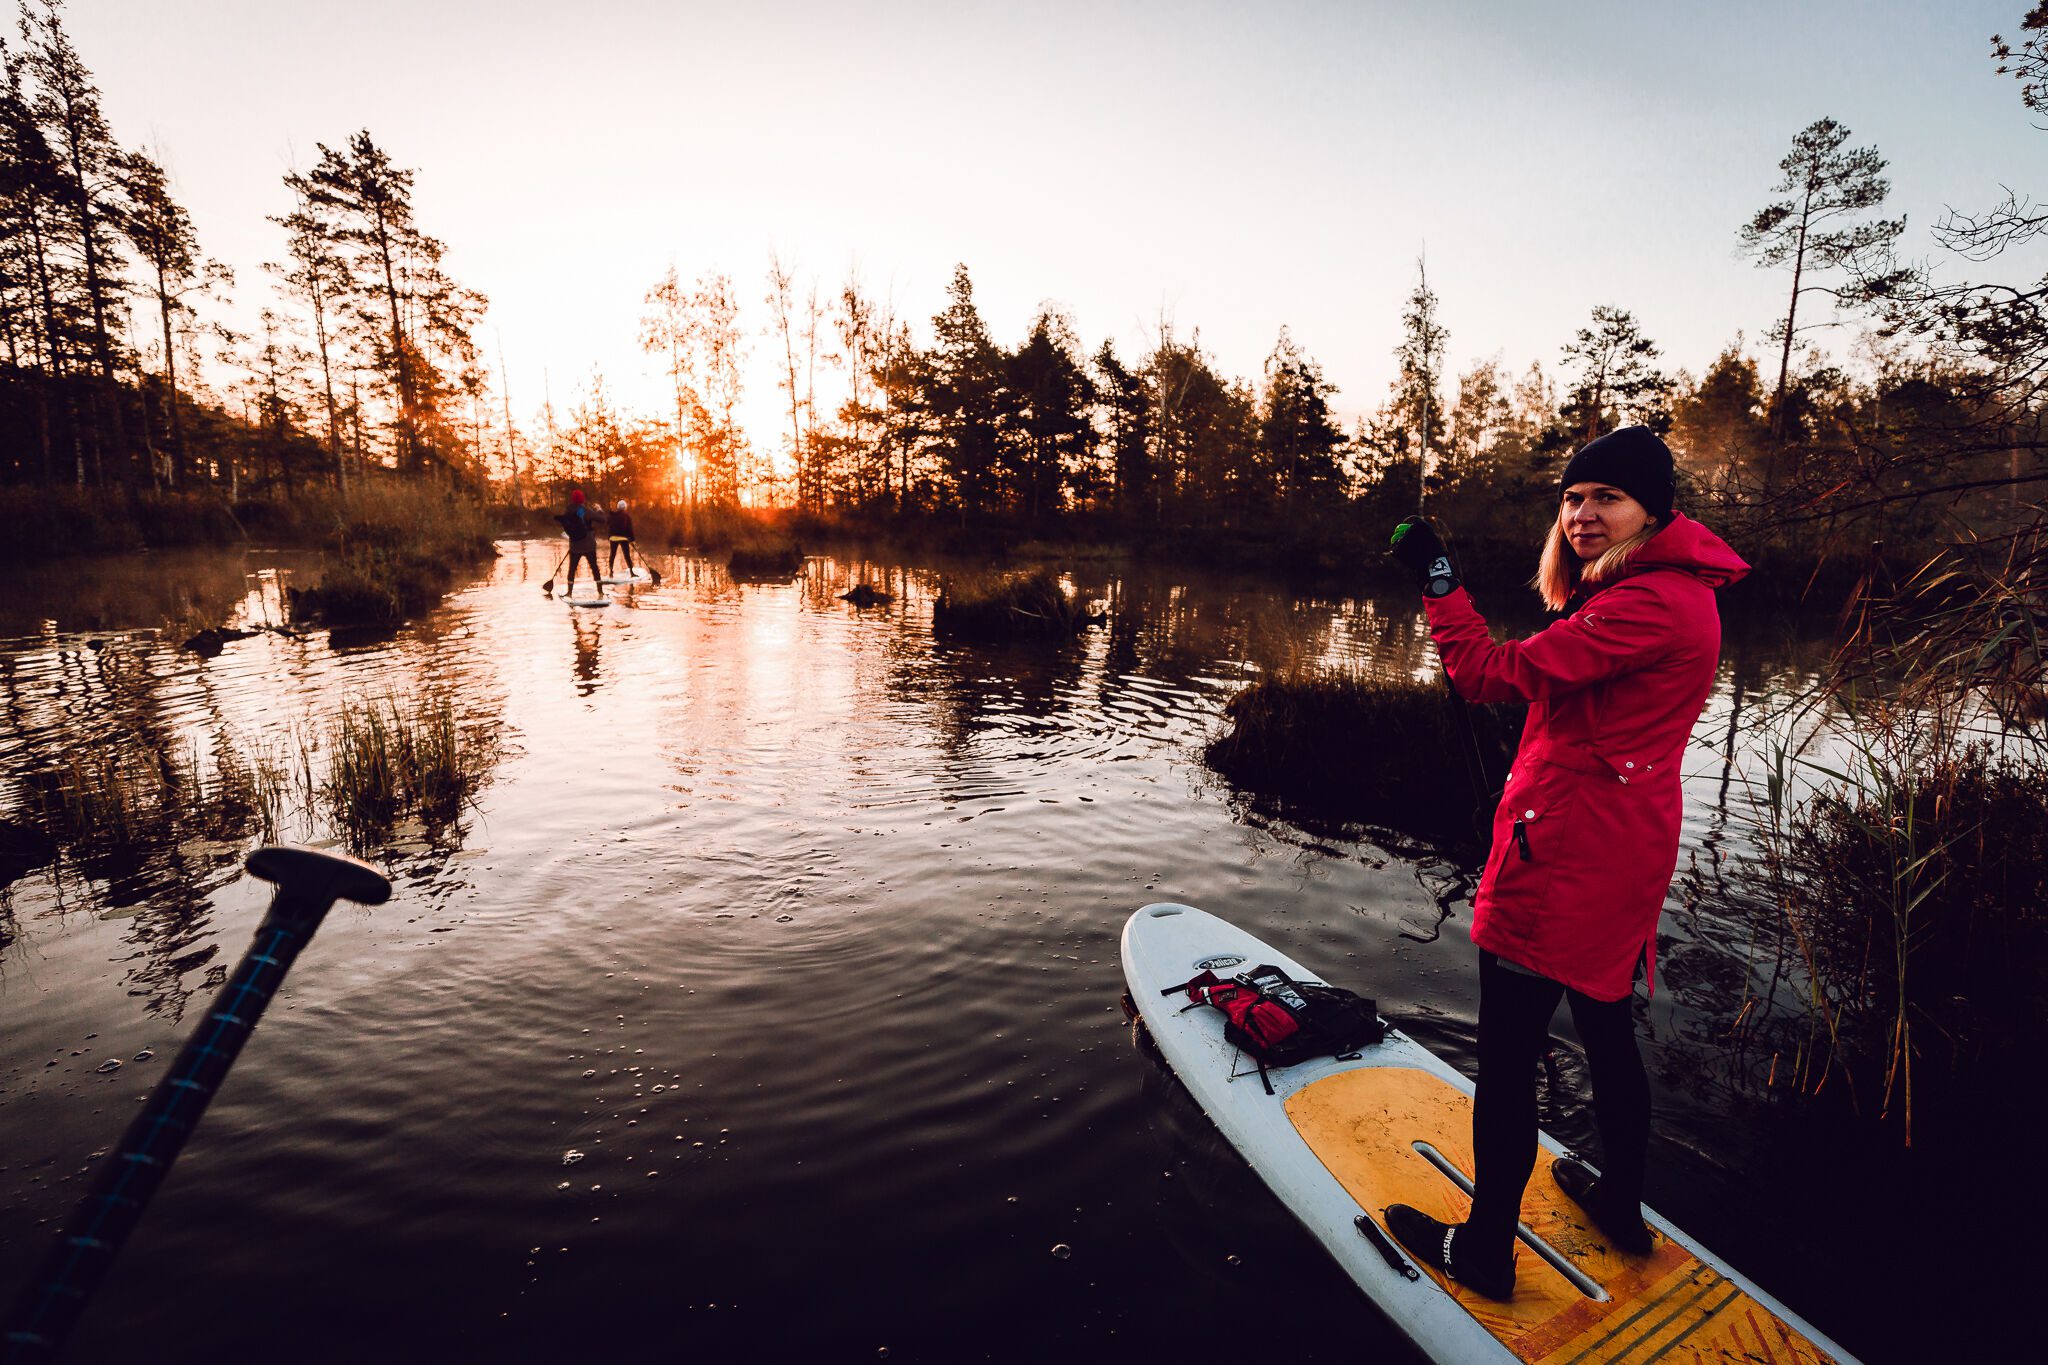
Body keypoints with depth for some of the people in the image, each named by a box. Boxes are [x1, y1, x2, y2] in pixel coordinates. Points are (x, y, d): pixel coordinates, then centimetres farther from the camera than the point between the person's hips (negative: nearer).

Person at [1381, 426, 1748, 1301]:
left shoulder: (1650, 604, -21)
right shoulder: (1675, 589, 14)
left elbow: (1492, 675, -23)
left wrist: (1436, 576, -16)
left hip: (1564, 858, -11)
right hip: (1622, 852, 11)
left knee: (1506, 1056, 3)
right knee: (1607, 1028, 25)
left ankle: (1485, 1252, 19)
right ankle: (1622, 1207, 45)